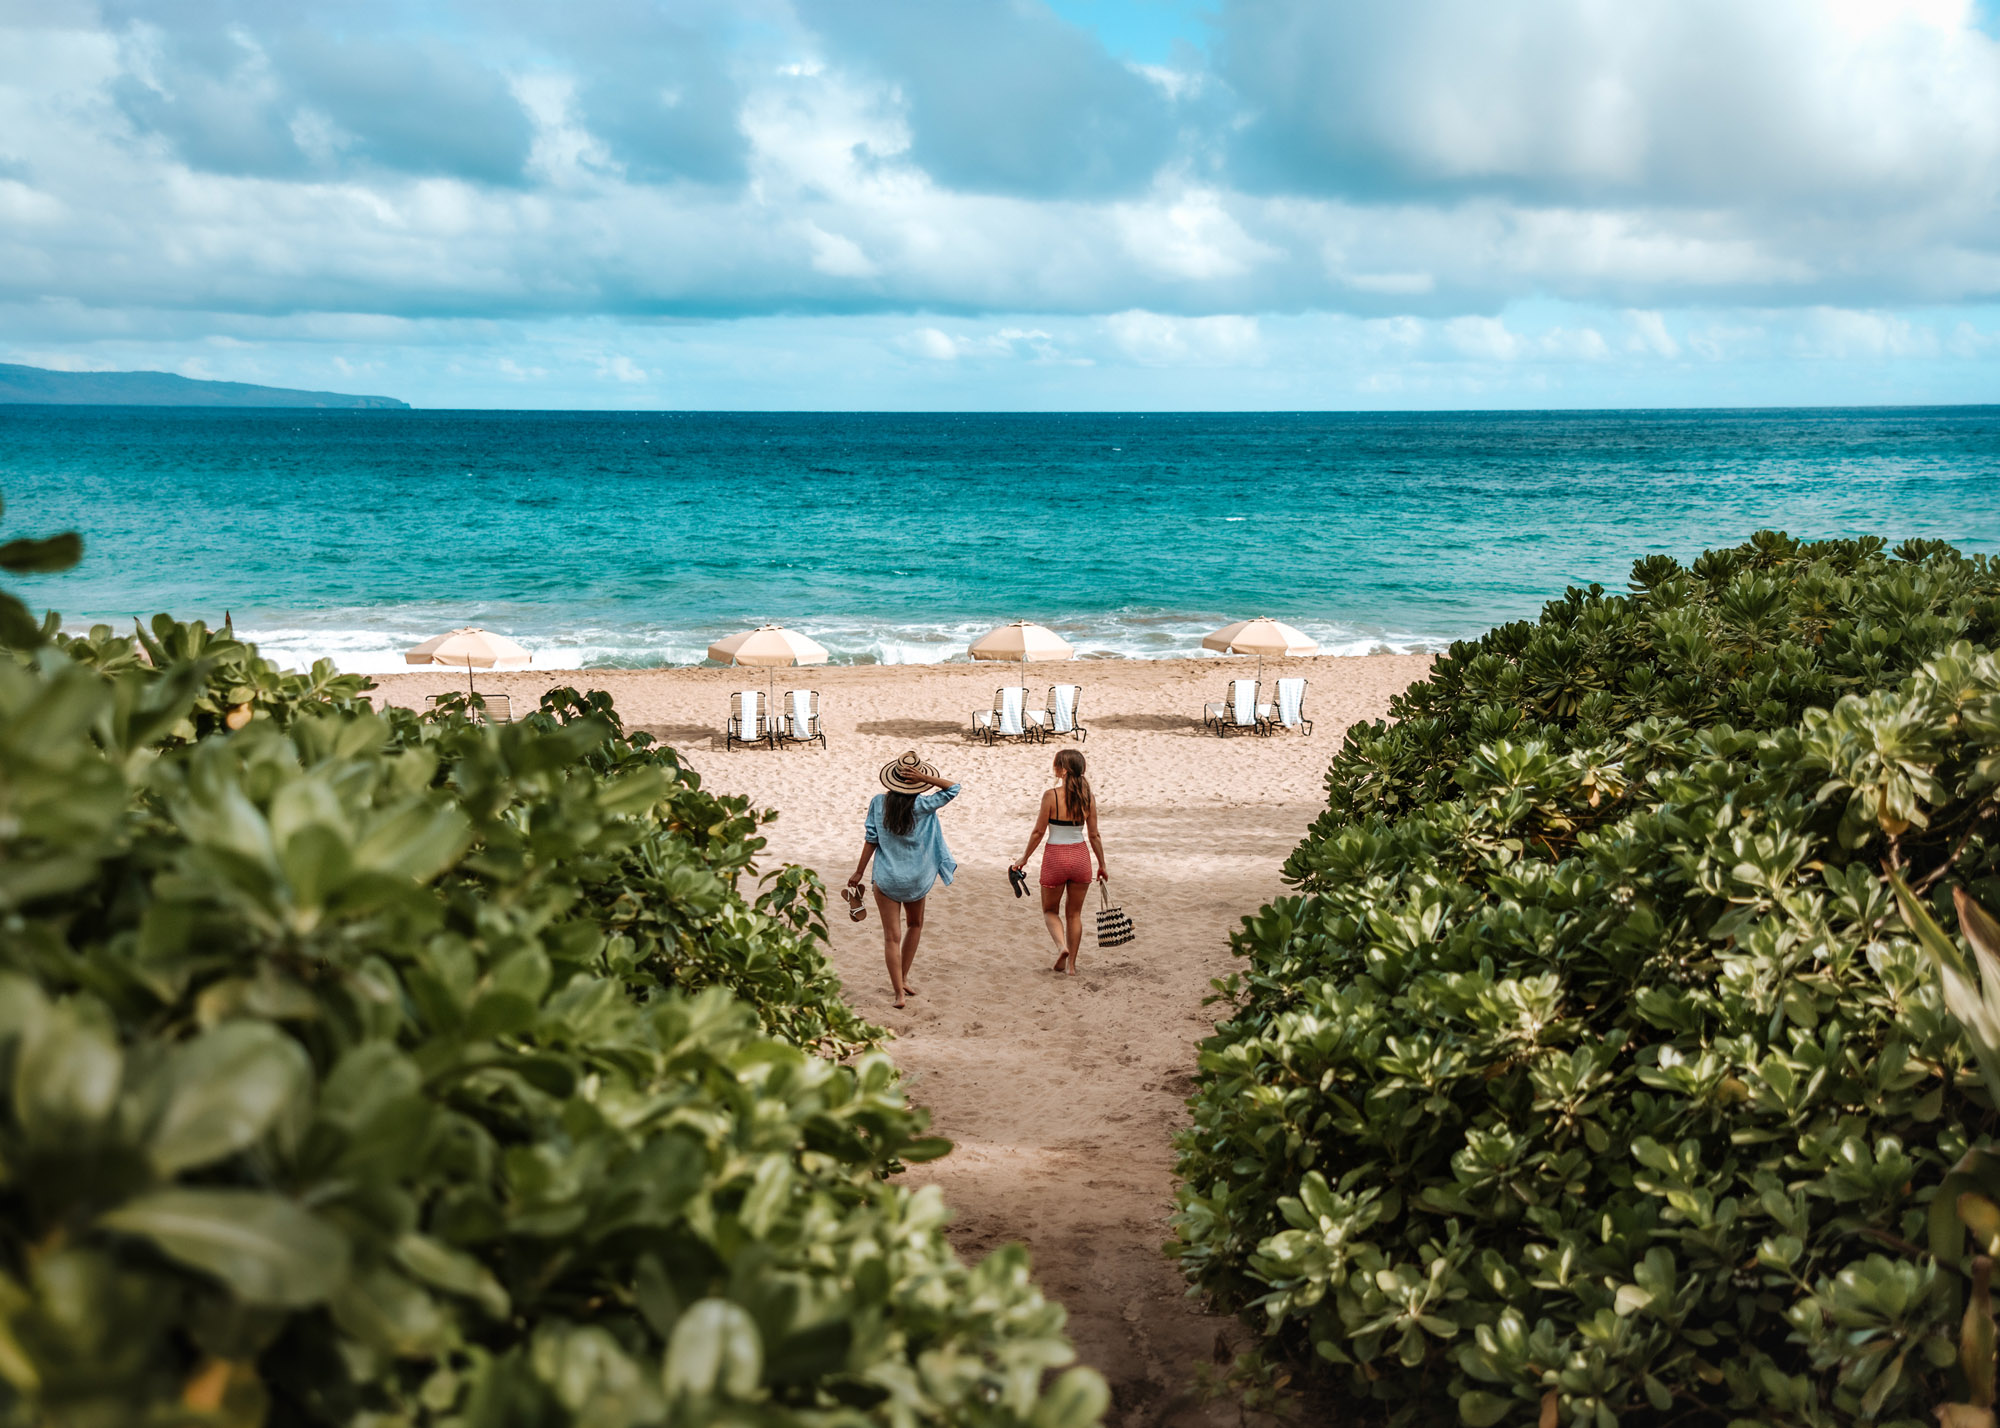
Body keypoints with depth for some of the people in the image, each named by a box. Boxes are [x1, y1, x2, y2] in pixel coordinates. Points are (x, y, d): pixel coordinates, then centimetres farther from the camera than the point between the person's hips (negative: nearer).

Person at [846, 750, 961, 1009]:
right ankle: (903, 978, 27)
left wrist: (859, 872, 4)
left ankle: (899, 992, -2)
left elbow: (871, 840, -5)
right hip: (917, 880, 0)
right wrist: (924, 779, -15)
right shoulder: (922, 806, -12)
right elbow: (953, 788, -3)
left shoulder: (878, 803, -8)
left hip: (887, 880, 0)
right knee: (915, 924, 26)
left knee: (892, 937, 3)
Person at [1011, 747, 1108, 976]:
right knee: (1074, 913, 15)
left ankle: (1061, 946, -10)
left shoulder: (1051, 796, -14)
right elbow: (1094, 836, 0)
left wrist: (1025, 858, 5)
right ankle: (1071, 965, 16)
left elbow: (1038, 832, -9)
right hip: (1080, 856, 3)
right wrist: (1102, 865, 11)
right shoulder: (1088, 797, -4)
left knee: (1050, 910, 16)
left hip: (1055, 857, -3)